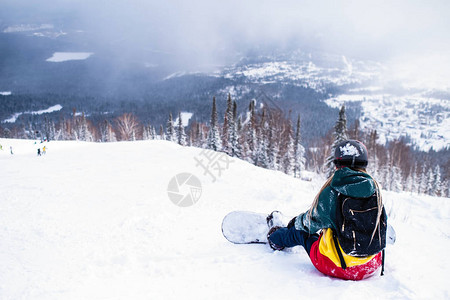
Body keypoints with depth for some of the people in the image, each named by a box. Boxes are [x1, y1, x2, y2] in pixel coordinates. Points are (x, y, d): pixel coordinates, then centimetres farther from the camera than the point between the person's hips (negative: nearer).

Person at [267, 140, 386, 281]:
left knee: (302, 230, 21)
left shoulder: (330, 194, -17)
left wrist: (296, 222, 24)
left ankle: (275, 239, 51)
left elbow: (311, 222, 1)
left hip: (336, 266, -4)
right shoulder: (375, 189, -6)